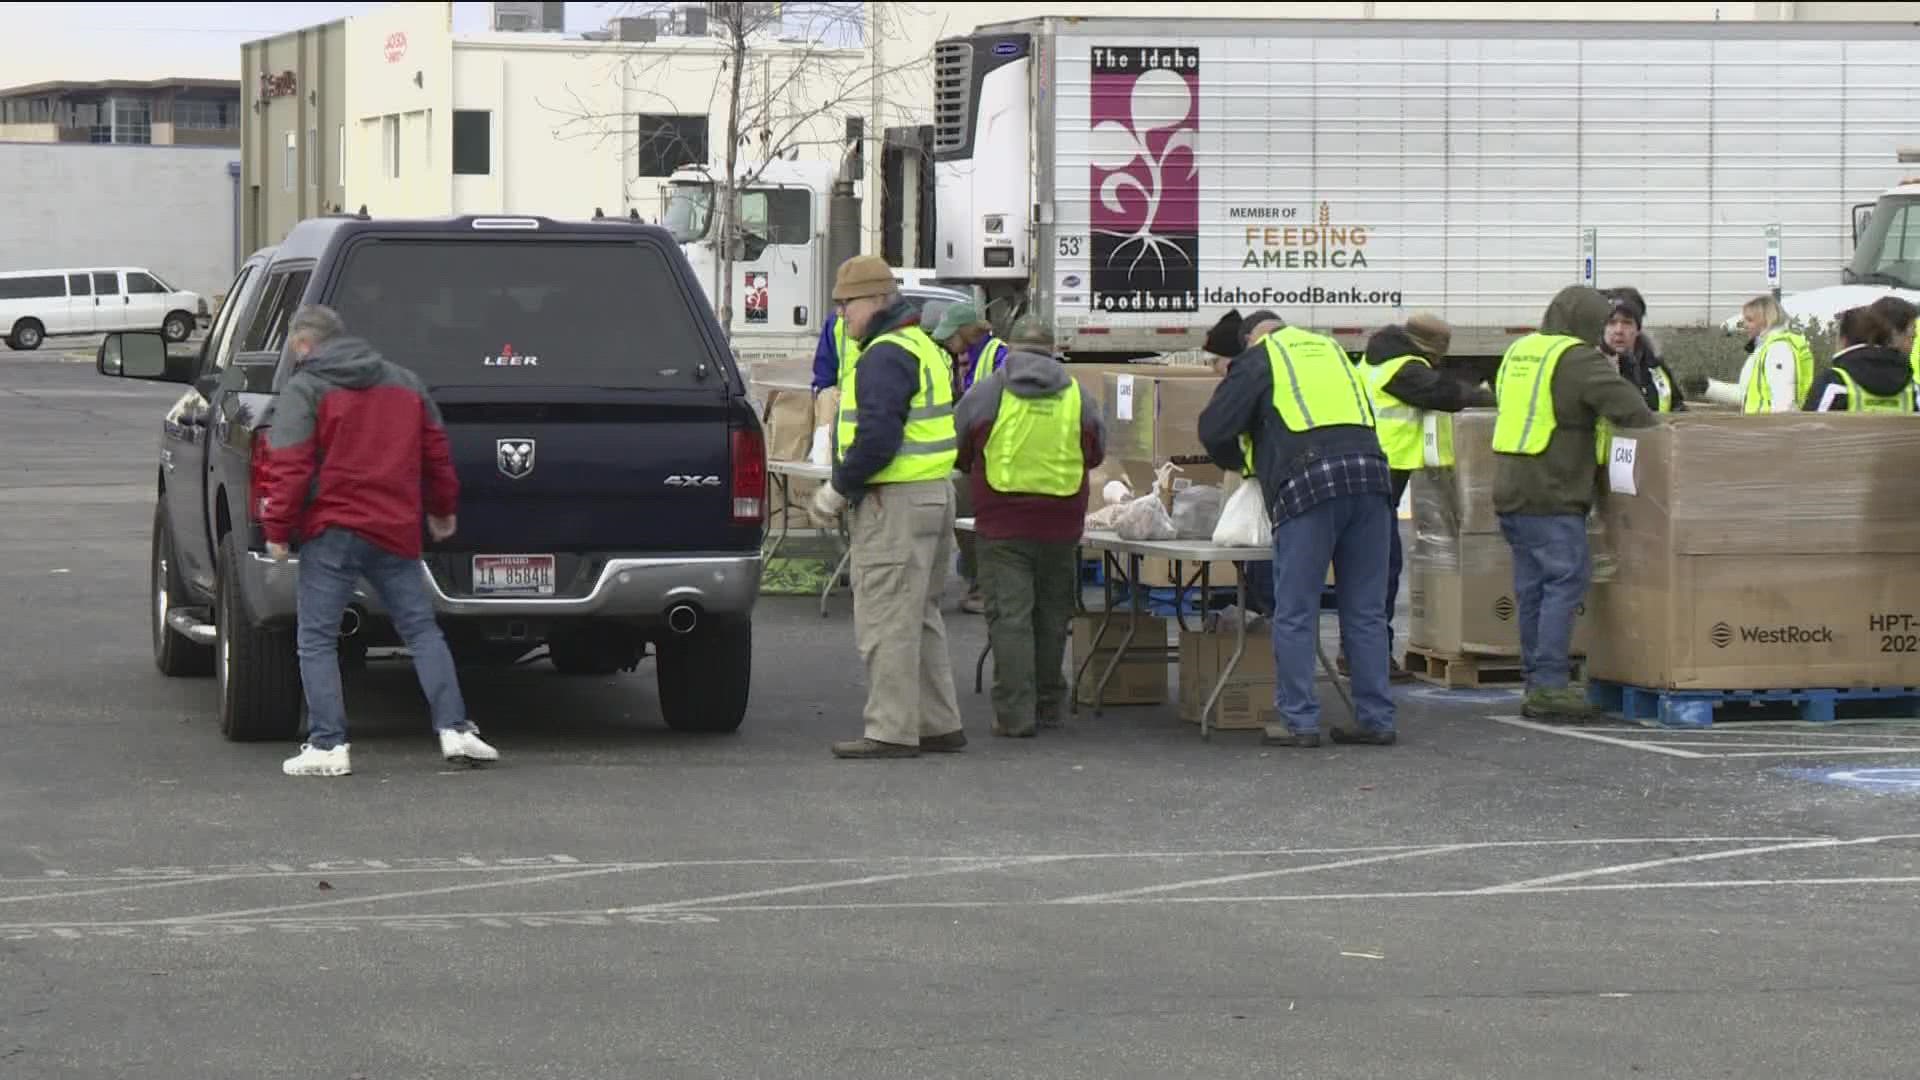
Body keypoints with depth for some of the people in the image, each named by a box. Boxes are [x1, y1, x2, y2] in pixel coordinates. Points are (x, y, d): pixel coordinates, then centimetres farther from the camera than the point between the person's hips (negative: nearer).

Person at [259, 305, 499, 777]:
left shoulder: (303, 390, -3)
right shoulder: (405, 383, 15)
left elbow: (290, 468, -11)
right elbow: (436, 452, 20)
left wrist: (277, 528, -7)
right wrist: (442, 509, 31)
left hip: (331, 534, -5)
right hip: (397, 529, 5)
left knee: (317, 640, 1)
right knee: (421, 630, 10)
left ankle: (327, 743, -6)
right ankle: (454, 729, 2)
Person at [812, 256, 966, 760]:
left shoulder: (885, 357, -16)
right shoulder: (925, 348, 18)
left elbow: (877, 437, -25)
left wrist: (839, 488, -13)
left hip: (895, 503, -11)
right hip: (934, 493, 11)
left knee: (886, 621, -6)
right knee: (921, 617, 16)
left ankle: (891, 731, -5)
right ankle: (939, 724, 20)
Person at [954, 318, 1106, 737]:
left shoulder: (985, 394, -4)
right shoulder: (1078, 397, 1)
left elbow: (958, 454, 7)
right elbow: (1096, 453, 14)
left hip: (1003, 525, -3)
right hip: (1060, 524, 3)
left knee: (1009, 616, -2)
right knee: (1052, 615, 15)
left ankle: (1015, 714, -8)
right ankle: (1048, 705, 25)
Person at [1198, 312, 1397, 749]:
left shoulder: (1259, 359, 12)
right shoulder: (1331, 350, 29)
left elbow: (1214, 429, 7)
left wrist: (1239, 463, 25)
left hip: (1308, 483, -5)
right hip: (1370, 474, 5)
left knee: (1296, 614, 1)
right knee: (1366, 611, 9)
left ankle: (1299, 721, 1)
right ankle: (1376, 719, 10)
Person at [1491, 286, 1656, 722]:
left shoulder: (1518, 352, 17)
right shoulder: (1576, 359, -11)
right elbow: (1626, 404, -17)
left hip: (1511, 490, 9)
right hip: (1551, 494, -9)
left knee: (1532, 587, 11)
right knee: (1566, 580, -8)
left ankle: (1537, 681, 13)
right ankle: (1549, 683, -14)